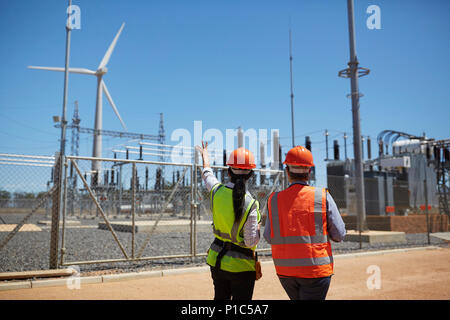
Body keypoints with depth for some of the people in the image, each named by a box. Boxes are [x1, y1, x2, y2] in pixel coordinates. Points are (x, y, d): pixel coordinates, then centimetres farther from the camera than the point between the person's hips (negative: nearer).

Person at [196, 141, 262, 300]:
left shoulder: (217, 191, -10)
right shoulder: (250, 205, -22)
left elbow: (207, 174, 14)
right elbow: (251, 242, -20)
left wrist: (205, 155, 32)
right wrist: (258, 227, -1)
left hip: (217, 260, 5)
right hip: (241, 265, -5)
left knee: (220, 297, 23)